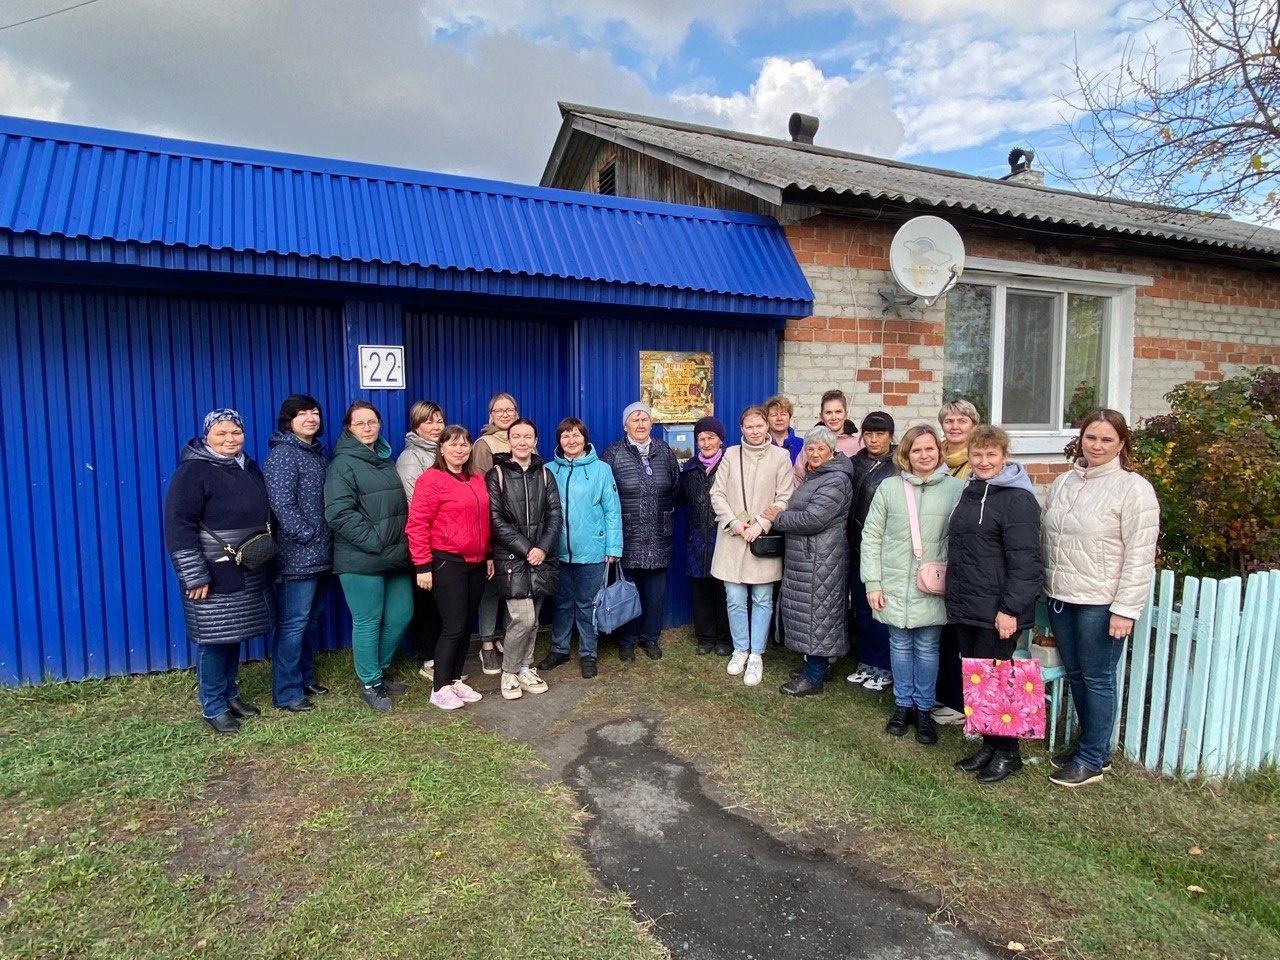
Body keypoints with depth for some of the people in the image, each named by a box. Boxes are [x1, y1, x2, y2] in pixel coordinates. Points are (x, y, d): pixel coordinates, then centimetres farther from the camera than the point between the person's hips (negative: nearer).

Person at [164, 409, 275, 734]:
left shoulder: (248, 468, 11)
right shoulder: (193, 471, -12)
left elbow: (264, 515, 21)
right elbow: (178, 526, -17)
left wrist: (268, 560, 18)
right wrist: (194, 577, -19)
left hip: (248, 575, 7)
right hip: (214, 577, -7)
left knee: (234, 637, 17)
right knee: (212, 641, 2)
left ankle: (230, 694, 31)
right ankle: (213, 707, 16)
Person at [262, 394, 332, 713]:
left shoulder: (317, 452, 14)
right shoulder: (283, 454, -11)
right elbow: (281, 504, -18)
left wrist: (326, 542, 9)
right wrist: (307, 537, -14)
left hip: (321, 555, 8)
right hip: (298, 556, -8)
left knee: (312, 620, 17)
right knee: (293, 624, -1)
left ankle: (306, 677, 30)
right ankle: (286, 693, 10)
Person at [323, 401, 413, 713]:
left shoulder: (385, 459, 16)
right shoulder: (343, 463, -7)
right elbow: (339, 513, -17)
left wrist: (402, 542, 11)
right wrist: (375, 541, -19)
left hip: (395, 556, 7)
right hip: (361, 560, -7)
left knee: (401, 615, 12)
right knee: (368, 622, 2)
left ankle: (378, 670, 32)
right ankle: (370, 684, 18)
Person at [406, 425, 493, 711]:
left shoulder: (477, 479, 11)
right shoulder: (432, 478, -10)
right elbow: (417, 524, -14)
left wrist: (489, 555, 16)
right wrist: (422, 565, -16)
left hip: (476, 563, 7)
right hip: (447, 562, -7)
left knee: (467, 625, 12)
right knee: (454, 626, -5)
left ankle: (456, 680, 24)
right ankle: (440, 688, 8)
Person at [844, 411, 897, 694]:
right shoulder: (854, 464, 9)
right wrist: (849, 542, 5)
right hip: (858, 550, 5)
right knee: (862, 609, 13)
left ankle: (885, 669, 19)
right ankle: (866, 664, 28)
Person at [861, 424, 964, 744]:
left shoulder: (956, 489, -3)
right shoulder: (889, 488, 0)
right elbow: (871, 536, 1)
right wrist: (872, 582, -2)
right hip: (894, 585, 1)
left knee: (927, 647, 9)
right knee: (900, 645, 13)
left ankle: (923, 709, 26)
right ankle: (903, 705, 29)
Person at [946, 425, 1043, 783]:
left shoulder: (1017, 499, -12)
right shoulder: (969, 493, 13)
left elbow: (1025, 560, -16)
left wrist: (1011, 608, -19)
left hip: (997, 611, -8)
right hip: (965, 607, 8)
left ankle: (1007, 753, 19)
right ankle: (989, 745, 28)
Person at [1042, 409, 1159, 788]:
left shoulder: (1134, 488, -10)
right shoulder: (1063, 482, 8)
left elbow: (1140, 556, -12)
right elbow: (1045, 539, 13)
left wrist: (1125, 609, -15)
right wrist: (1047, 587, 10)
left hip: (1100, 603, -6)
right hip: (1061, 599, 6)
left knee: (1097, 679, 5)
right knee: (1075, 675, 16)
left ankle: (1092, 759, 18)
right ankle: (1093, 746, 32)